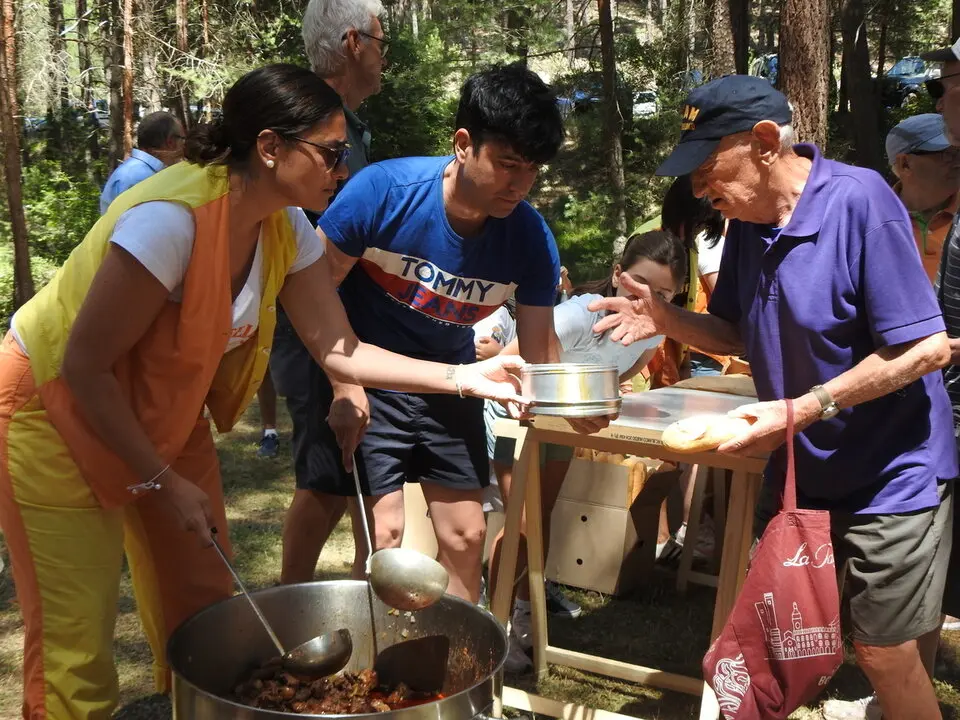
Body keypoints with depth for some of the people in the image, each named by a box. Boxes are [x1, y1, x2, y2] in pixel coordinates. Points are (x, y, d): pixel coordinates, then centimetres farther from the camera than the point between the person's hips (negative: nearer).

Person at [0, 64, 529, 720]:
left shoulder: (286, 229, -9)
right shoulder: (171, 218, -33)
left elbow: (339, 350, -7)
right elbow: (84, 366, -27)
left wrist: (463, 377, -16)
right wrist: (160, 481, -22)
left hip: (161, 414, 7)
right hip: (56, 408, -7)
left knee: (202, 606, 11)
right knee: (77, 638, -3)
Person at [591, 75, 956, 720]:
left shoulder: (858, 201, -23)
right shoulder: (747, 224, 0)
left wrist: (802, 411, -27)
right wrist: (666, 320, -8)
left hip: (891, 474, -7)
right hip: (801, 470, 7)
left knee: (887, 655, 3)